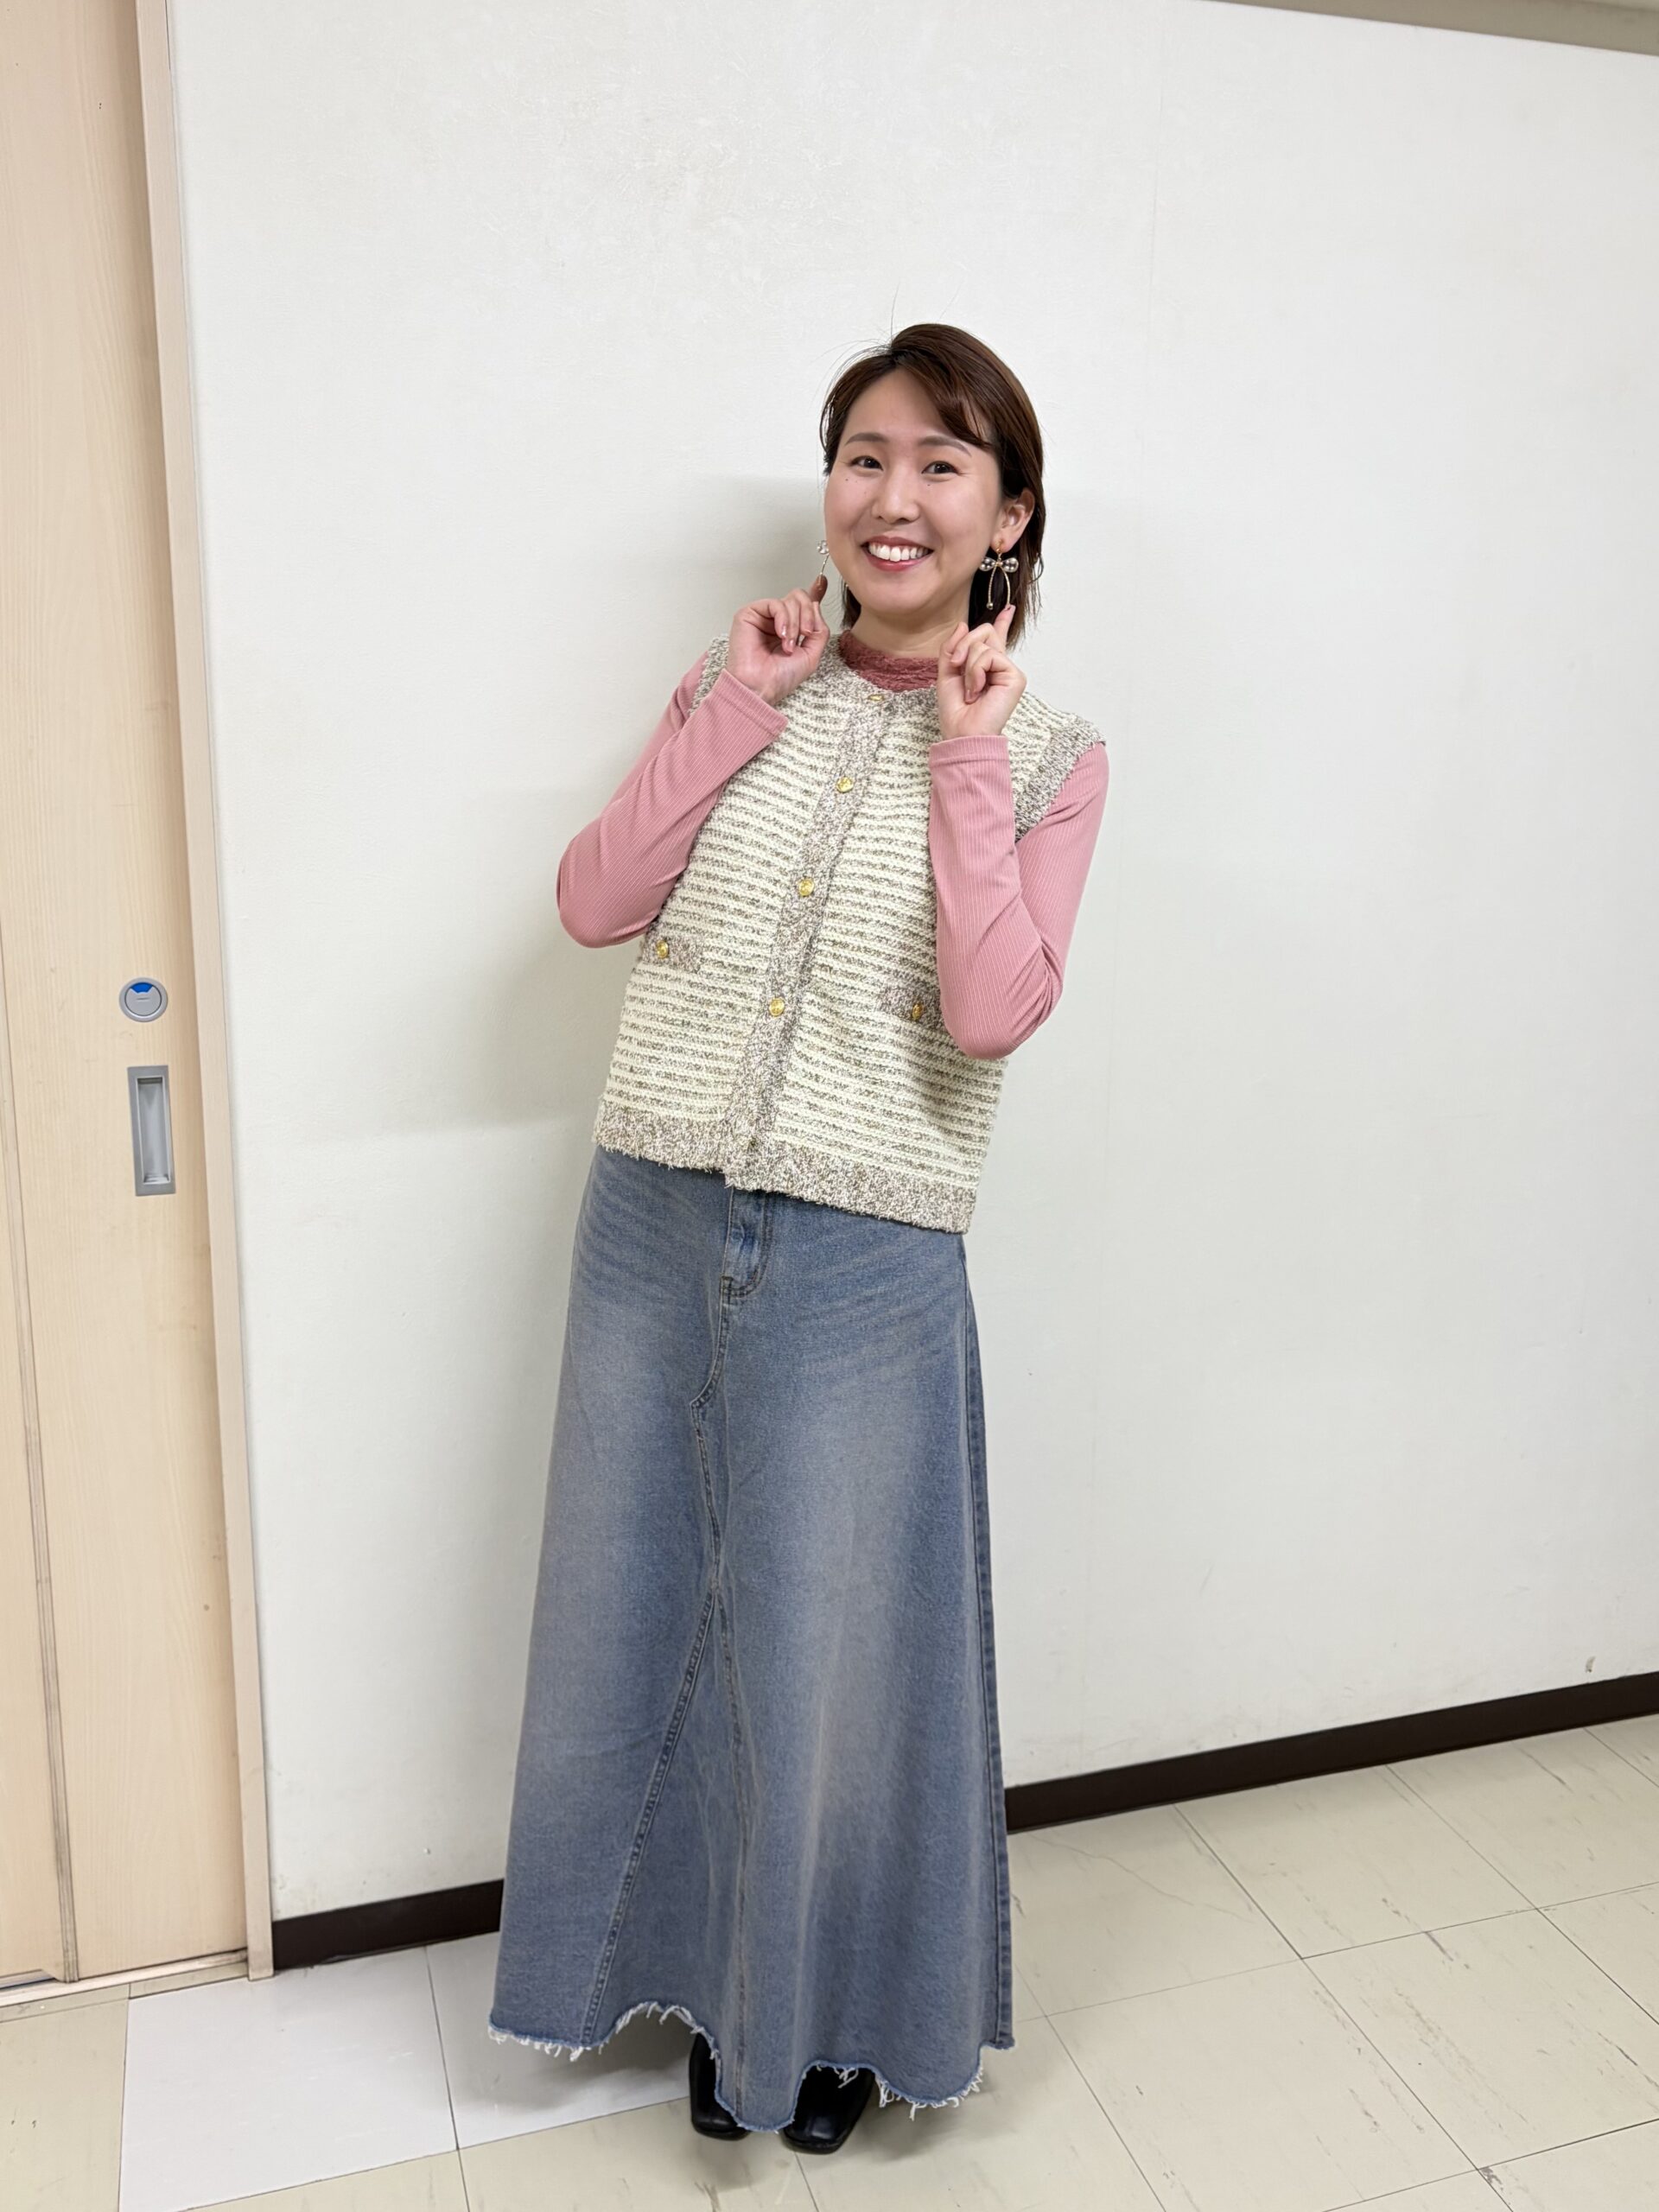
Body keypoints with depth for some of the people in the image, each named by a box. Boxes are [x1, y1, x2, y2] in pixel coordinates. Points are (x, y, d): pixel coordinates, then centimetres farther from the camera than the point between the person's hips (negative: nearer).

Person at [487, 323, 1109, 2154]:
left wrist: (964, 758, -13)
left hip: (864, 1263, -3)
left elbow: (994, 1012, -14)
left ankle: (839, 2008, 40)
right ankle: (715, 1980, 44)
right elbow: (594, 904, -2)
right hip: (652, 1223, 4)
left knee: (833, 1647, 9)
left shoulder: (1048, 754, 0)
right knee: (648, 1618, 17)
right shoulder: (740, 685, 8)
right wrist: (735, 711, -7)